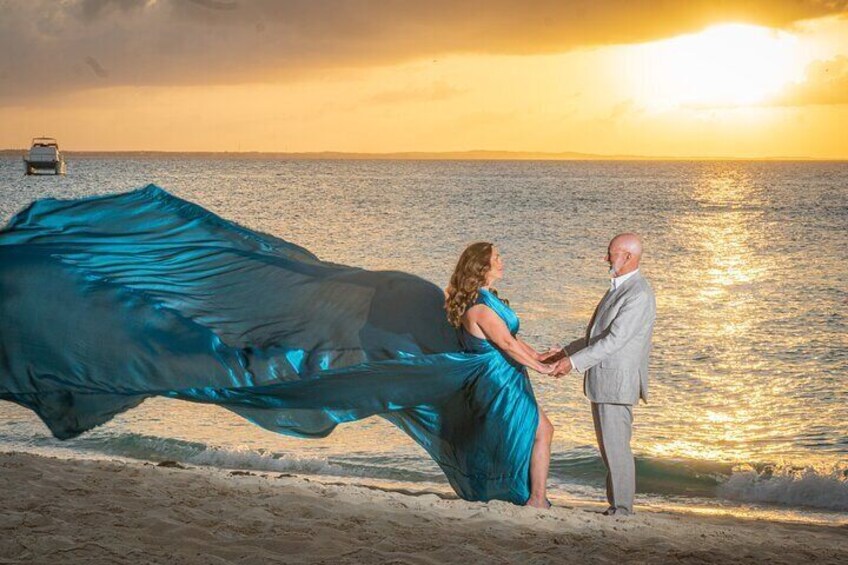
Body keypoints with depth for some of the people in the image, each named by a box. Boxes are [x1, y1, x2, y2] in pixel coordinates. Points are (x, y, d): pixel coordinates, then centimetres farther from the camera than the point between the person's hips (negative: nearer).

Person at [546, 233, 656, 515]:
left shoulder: (639, 295, -17)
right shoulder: (619, 288, 16)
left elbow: (614, 340, -22)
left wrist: (574, 362, -21)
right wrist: (565, 352, 16)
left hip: (616, 383, -10)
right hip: (602, 382, 10)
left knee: (616, 448, -4)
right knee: (608, 447, 14)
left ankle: (622, 511, 3)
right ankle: (617, 508, 21)